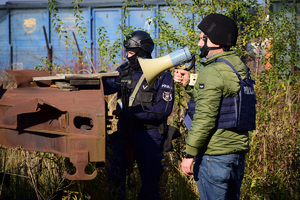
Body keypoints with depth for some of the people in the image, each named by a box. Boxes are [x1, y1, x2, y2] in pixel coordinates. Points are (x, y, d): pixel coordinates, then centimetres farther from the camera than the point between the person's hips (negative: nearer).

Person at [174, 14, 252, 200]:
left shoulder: (212, 72, -17)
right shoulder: (240, 67, 10)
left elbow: (205, 117, -21)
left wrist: (189, 153, -16)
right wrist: (190, 83, 13)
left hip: (214, 155, -9)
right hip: (238, 151, 9)